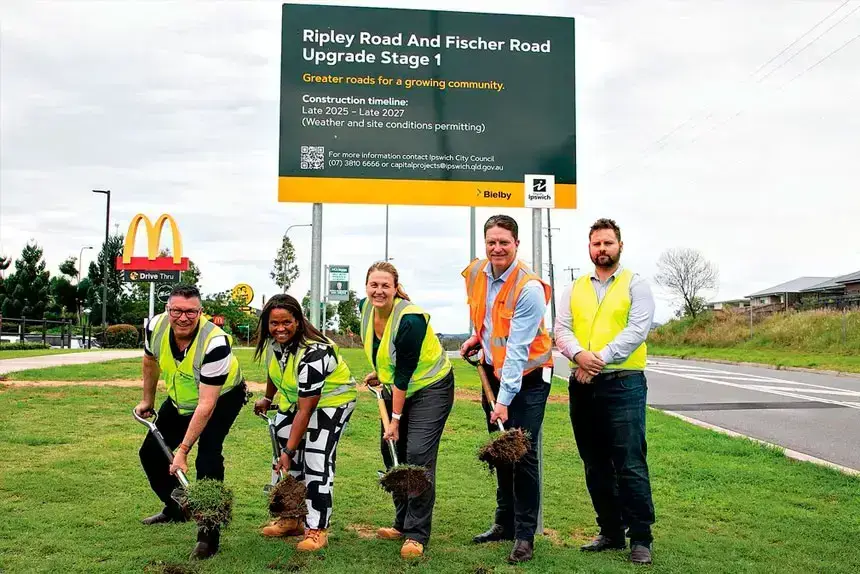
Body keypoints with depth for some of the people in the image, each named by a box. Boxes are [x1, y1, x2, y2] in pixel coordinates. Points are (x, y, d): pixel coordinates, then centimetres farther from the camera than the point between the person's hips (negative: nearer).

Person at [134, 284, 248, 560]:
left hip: (222, 397, -6)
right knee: (151, 452, 11)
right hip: (180, 400, 7)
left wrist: (183, 450, -37)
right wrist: (148, 400, 13)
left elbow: (207, 404, -37)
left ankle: (209, 534, -12)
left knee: (208, 458, -24)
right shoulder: (155, 327, -22)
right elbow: (150, 362, 4)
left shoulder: (215, 343, -38)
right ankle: (175, 509, 35)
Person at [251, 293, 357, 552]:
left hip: (331, 401, -8)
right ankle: (292, 520, 21)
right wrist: (267, 399, 25)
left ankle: (317, 530, -9)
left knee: (316, 461, -15)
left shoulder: (313, 353, -35)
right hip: (293, 398, 8)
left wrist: (289, 450, -30)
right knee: (290, 461, 7)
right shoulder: (272, 340, -12)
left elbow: (305, 411, -32)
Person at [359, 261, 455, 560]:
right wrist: (379, 373, 11)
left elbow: (404, 374, -25)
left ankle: (416, 536, -6)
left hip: (429, 387, -8)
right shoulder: (366, 307, -7)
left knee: (418, 456, -14)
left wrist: (396, 419, -20)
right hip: (396, 387, 8)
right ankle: (402, 524, 23)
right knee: (392, 453, 8)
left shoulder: (410, 319, -29)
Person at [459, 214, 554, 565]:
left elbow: (518, 350, -27)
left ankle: (525, 535, 4)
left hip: (528, 377, -6)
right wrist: (476, 338, 5)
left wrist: (505, 400, -29)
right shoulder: (475, 273, -4)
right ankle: (505, 522, 28)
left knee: (522, 454, -7)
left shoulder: (529, 287, -24)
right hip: (494, 372, 7)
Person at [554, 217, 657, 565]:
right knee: (595, 465, 11)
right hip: (582, 385, 5)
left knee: (630, 464, -6)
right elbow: (561, 329, 5)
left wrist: (600, 359, -18)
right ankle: (611, 533, 23)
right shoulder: (575, 288, 15)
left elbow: (637, 330, -9)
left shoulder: (635, 285, 3)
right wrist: (579, 355, -15)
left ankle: (640, 538, 4)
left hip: (622, 383, -5)